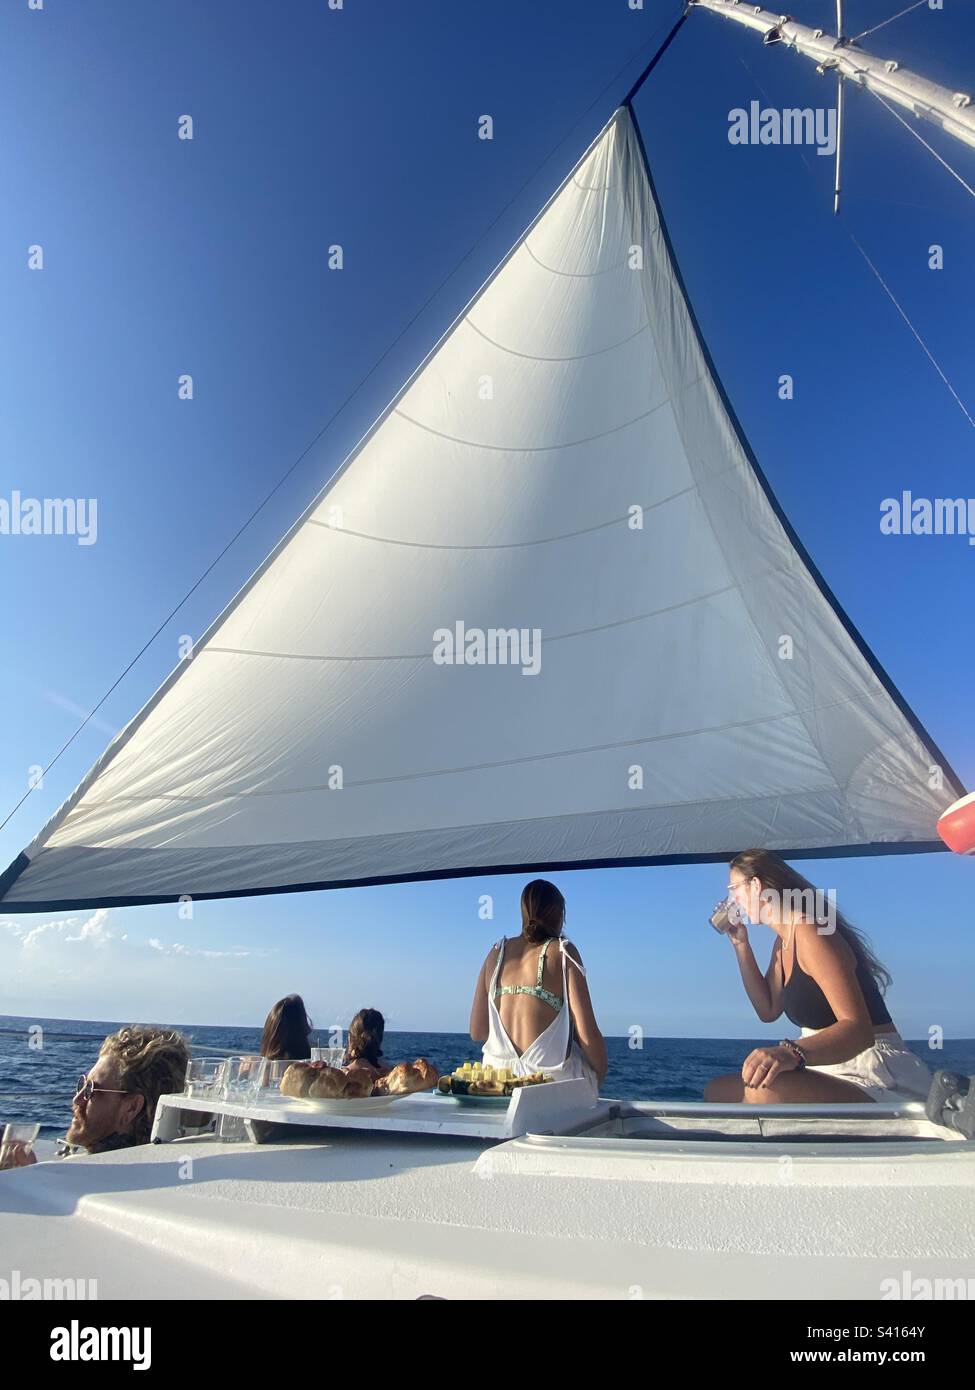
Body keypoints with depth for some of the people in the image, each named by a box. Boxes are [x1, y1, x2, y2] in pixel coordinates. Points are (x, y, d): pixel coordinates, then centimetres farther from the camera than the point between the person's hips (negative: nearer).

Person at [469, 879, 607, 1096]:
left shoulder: (497, 952, 5)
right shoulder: (563, 952, -7)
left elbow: (477, 1032, 6)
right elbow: (587, 1035, -10)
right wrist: (600, 1075, 8)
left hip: (496, 1078, 5)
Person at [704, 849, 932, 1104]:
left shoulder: (809, 932, -19)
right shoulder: (783, 942, 12)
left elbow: (858, 1028, -28)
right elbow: (768, 1010, 16)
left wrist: (792, 1051, -46)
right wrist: (741, 945, 10)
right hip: (835, 1070, 10)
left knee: (763, 1092, -37)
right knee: (716, 1091, 8)